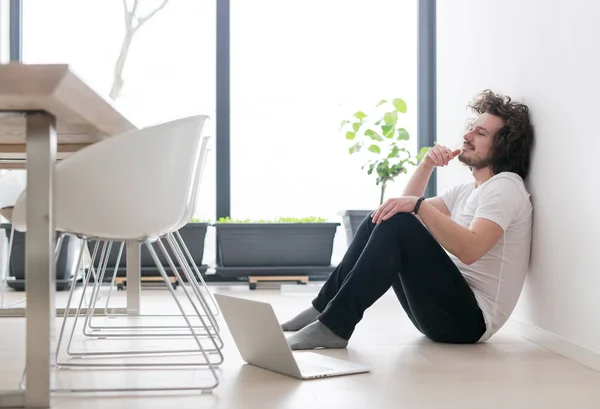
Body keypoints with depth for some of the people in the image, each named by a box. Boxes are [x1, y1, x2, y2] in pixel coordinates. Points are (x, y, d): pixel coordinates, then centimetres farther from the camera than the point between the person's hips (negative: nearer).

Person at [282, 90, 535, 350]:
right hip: (449, 309, 9)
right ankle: (325, 308, -4)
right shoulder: (466, 191, 22)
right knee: (378, 219, 3)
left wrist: (418, 205, -28)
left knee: (396, 223, -25)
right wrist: (426, 165, 7)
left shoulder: (506, 186, -7)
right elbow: (409, 206, 20)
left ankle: (335, 326, -27)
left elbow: (470, 249, -24)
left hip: (471, 319, -9)